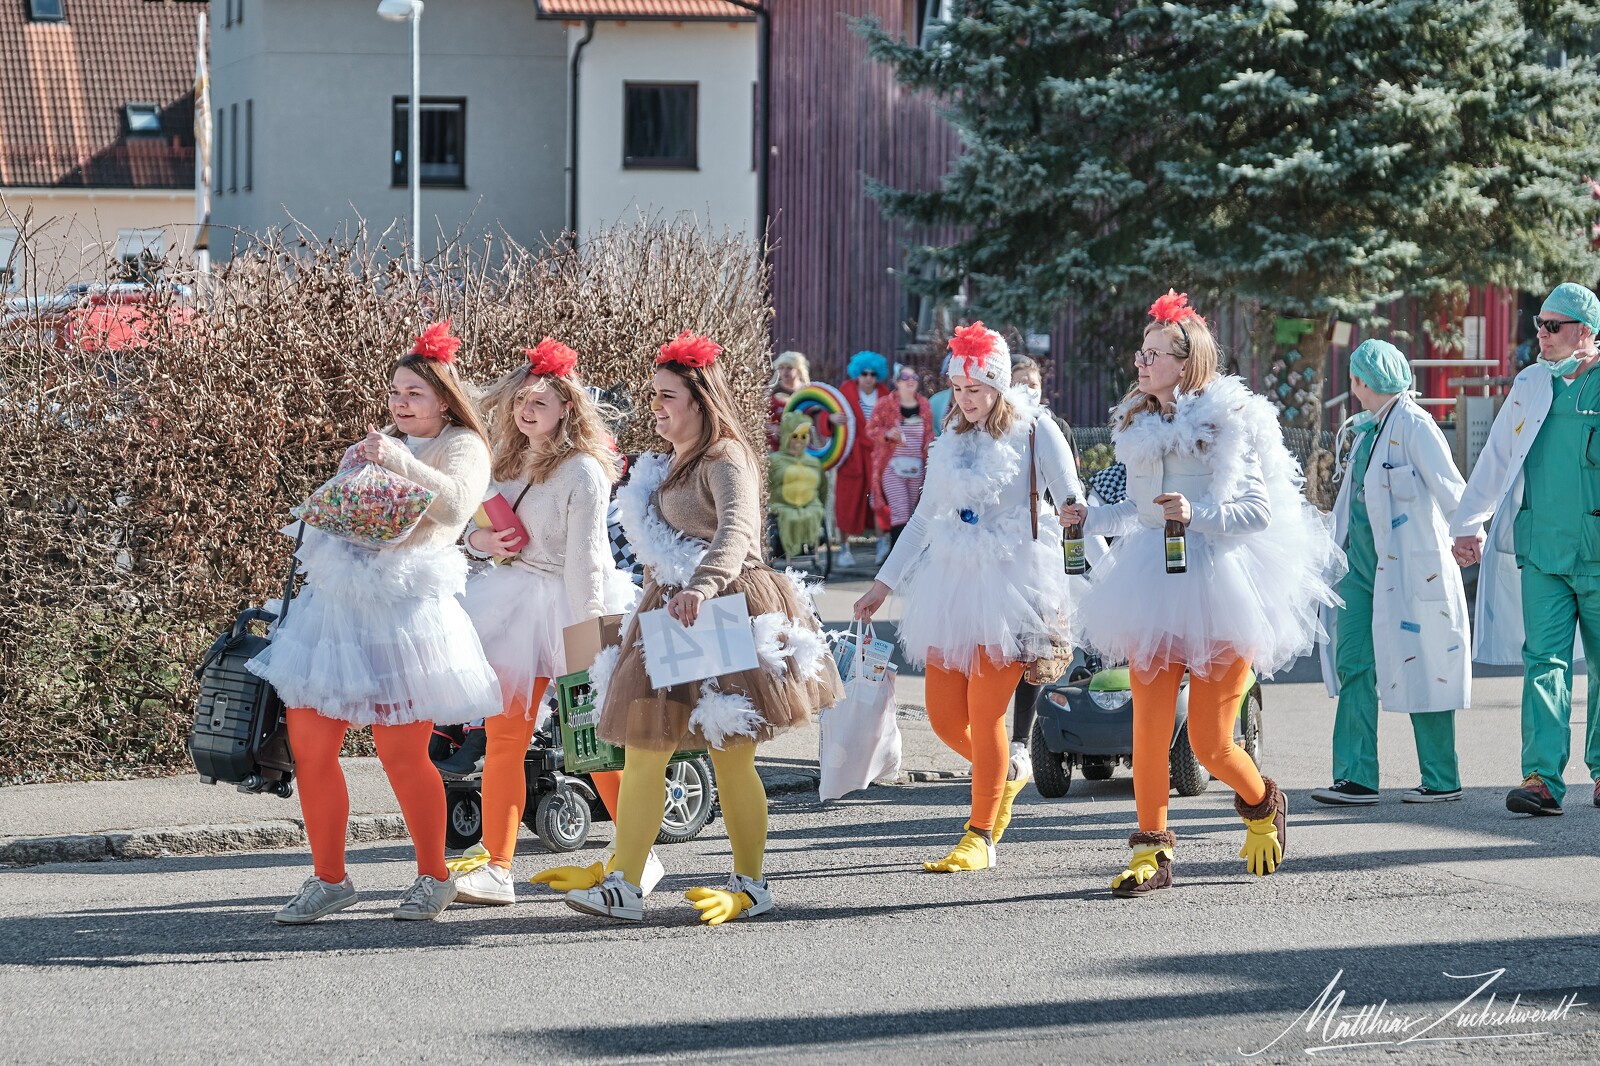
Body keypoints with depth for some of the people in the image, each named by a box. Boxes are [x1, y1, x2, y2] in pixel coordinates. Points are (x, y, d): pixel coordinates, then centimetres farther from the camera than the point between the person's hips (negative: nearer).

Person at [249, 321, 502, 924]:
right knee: (308, 745, 1)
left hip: (402, 606, -7)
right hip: (336, 600, 7)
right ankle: (329, 880, 12)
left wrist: (401, 464, -23)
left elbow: (455, 503, -16)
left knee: (401, 753, -9)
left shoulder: (463, 447, 4)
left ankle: (433, 878, 8)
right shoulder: (375, 447, 27)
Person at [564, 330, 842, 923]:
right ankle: (623, 887, 1)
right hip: (669, 613, 9)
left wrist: (703, 586, -45)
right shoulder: (673, 465, 19)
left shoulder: (726, 459, -11)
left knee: (731, 759, -3)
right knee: (642, 751, 1)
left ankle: (751, 886, 8)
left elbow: (737, 530, -29)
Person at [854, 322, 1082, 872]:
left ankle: (980, 836, 1)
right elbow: (924, 519, 22)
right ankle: (1004, 779, 32)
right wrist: (884, 584, 21)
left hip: (1011, 581, -6)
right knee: (944, 715, 3)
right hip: (952, 582, 6)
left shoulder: (1034, 432, -1)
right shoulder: (950, 441, 15)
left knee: (984, 712, -9)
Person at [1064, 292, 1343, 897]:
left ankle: (1261, 803, 28)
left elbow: (1259, 510, -10)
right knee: (1149, 727, -6)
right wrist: (1090, 517, 8)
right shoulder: (1138, 427, 13)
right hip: (1153, 587, 5)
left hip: (1218, 584, -5)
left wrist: (1197, 515, -23)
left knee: (1210, 743, -3)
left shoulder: (1229, 422, -6)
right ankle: (1152, 851, 3)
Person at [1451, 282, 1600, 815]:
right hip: (1541, 551, 2)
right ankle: (1542, 777, -12)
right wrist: (1468, 524, 13)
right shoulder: (1531, 385, 11)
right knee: (1544, 661, -7)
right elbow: (1496, 458, 16)